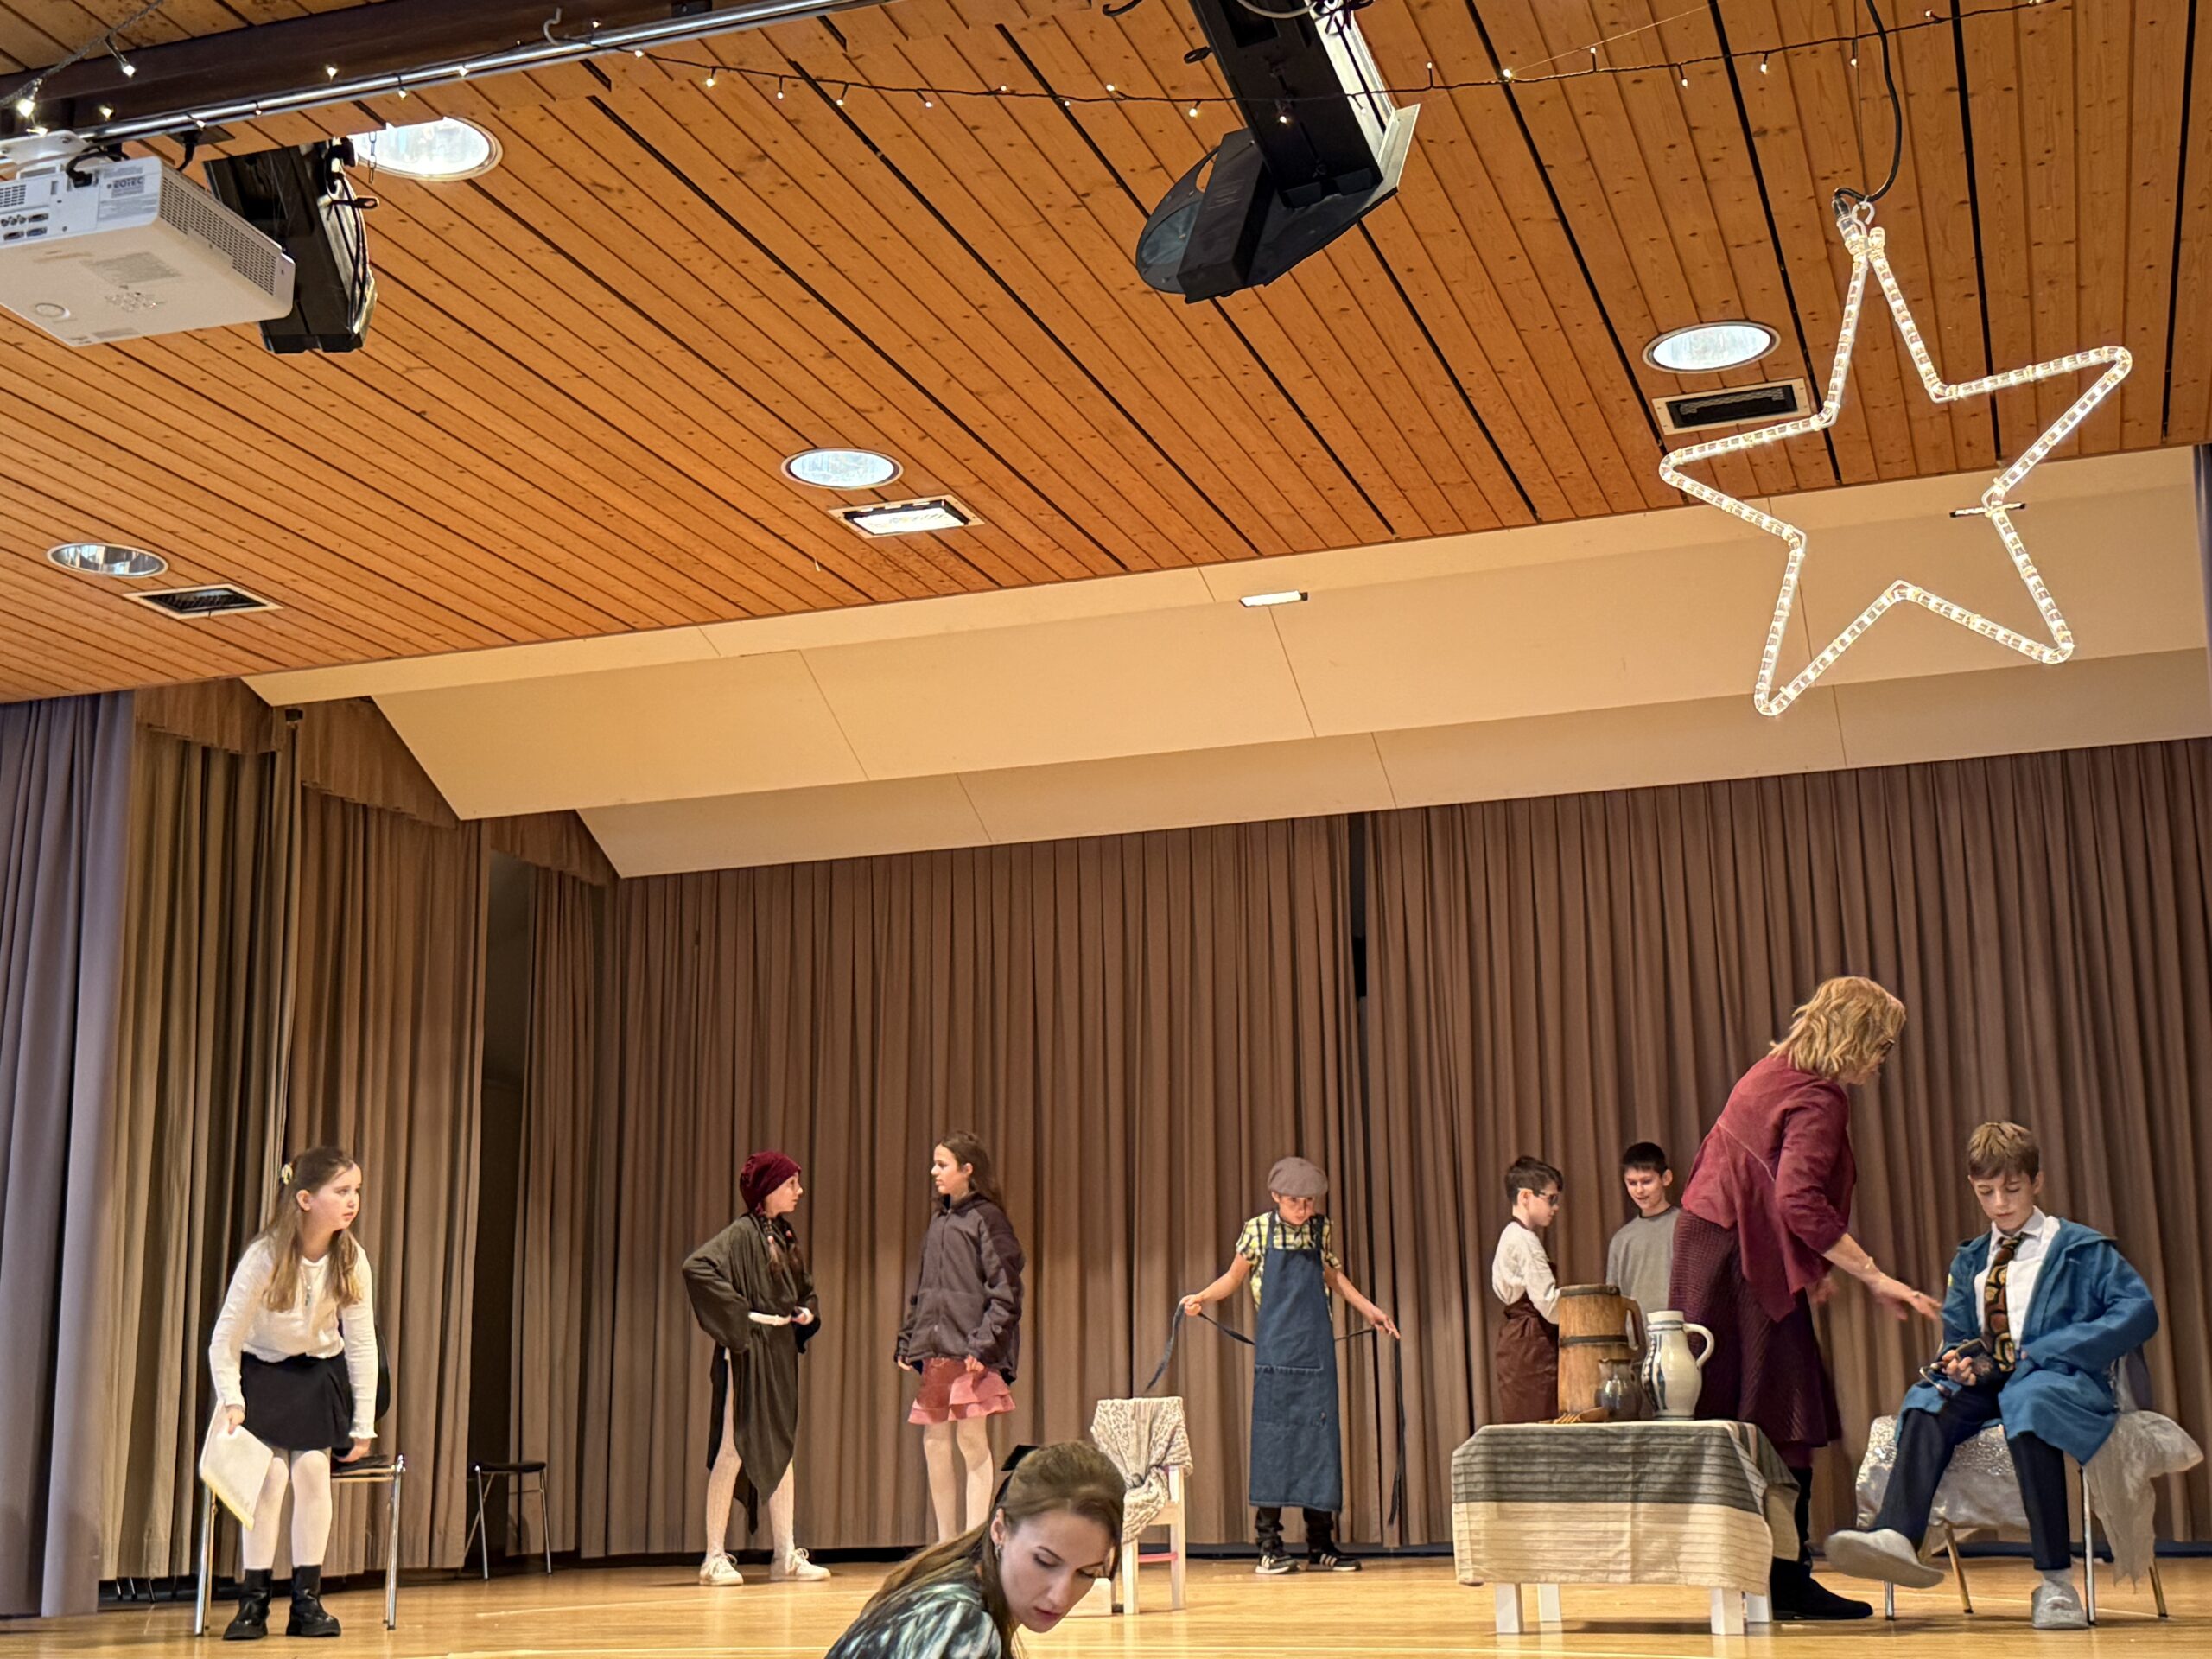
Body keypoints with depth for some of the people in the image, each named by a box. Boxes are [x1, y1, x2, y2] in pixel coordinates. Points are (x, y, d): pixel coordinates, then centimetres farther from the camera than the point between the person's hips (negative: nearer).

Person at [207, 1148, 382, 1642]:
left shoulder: (351, 1261, -14)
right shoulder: (264, 1257, -23)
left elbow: (361, 1344, -6)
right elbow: (224, 1341, -14)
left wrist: (363, 1424, -5)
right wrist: (232, 1402, -22)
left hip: (320, 1374, 2)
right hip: (260, 1373, -2)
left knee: (312, 1465, -17)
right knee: (270, 1472, -19)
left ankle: (307, 1600, -6)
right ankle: (253, 1601, -7)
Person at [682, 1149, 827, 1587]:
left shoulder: (786, 1236, 14)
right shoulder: (742, 1234, -11)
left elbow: (806, 1289, 28)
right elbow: (696, 1266, -27)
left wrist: (808, 1313, 7)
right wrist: (737, 1313, -23)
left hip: (781, 1353, 9)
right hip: (747, 1352, -9)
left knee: (782, 1450, 10)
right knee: (734, 1449, -4)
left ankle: (785, 1556, 16)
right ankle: (715, 1558, 2)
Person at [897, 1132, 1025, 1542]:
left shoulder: (986, 1218, -7)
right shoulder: (938, 1222, 15)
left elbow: (1006, 1290, -12)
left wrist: (983, 1344, -18)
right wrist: (907, 1340, 13)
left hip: (972, 1354, -7)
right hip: (935, 1353, 7)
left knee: (972, 1441, -4)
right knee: (935, 1445, 7)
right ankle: (947, 1544, 16)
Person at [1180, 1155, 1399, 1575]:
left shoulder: (1321, 1230, 8)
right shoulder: (1258, 1230, 0)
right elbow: (1233, 1278, 6)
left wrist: (1368, 1309, 22)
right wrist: (1200, 1297, -10)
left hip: (1317, 1350, 3)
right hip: (1275, 1350, -3)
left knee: (1321, 1435, 2)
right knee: (1273, 1435, -4)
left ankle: (1321, 1544, 9)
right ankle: (1270, 1544, 1)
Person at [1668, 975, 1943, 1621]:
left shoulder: (1772, 1073, 13)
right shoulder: (1816, 1100, -16)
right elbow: (1800, 1201, -29)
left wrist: (1807, 1263, 24)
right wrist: (1875, 1277, -27)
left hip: (1707, 1241, 10)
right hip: (1744, 1261, -10)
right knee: (1784, 1422, -4)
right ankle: (1784, 1579, -1)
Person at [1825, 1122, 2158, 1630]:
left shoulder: (2082, 1248, 7)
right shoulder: (1970, 1261, 22)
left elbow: (2139, 1312, -5)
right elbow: (1957, 1333, 26)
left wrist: (2042, 1352, -13)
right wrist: (1961, 1359, -2)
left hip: (2058, 1379, -5)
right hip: (1989, 1381, 5)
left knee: (2027, 1402, -40)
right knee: (1929, 1400, -28)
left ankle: (2057, 1581, -37)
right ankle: (1896, 1536, -49)